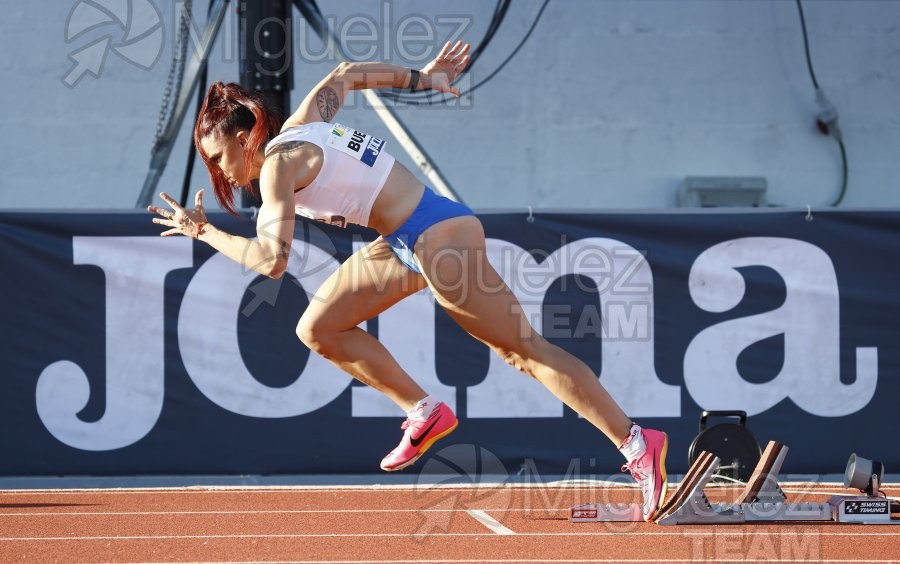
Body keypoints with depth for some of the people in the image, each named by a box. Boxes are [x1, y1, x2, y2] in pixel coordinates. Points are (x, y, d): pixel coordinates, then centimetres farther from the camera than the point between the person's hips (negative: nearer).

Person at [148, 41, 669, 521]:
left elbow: (272, 260, -26)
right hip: (407, 243, 9)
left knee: (525, 348, -5)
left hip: (438, 237, -9)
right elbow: (344, 77, 27)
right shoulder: (302, 124, 10)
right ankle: (425, 413, 15)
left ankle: (638, 444, -3)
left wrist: (203, 231, -15)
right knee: (318, 329, 10)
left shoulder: (279, 165, -16)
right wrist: (420, 78, 34)